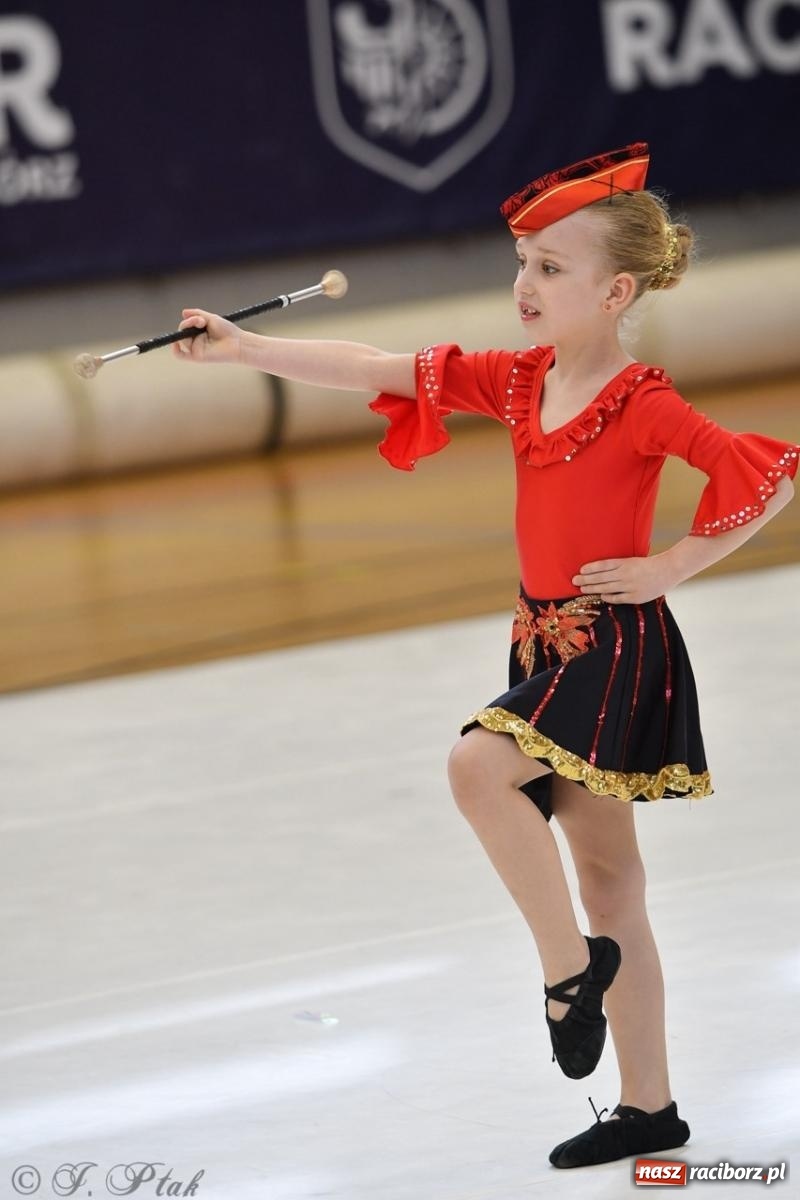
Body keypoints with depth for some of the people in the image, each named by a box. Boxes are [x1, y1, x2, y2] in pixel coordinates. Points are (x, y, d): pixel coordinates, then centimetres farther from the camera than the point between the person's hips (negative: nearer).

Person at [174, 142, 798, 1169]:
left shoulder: (645, 407, -15)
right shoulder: (518, 382, 5)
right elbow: (375, 370, 2)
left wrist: (666, 570, -15)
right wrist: (245, 350, -4)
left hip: (614, 644, -8)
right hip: (548, 642, 8)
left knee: (479, 766, -27)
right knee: (606, 872, 11)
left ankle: (570, 962, -9)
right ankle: (647, 1106, 19)